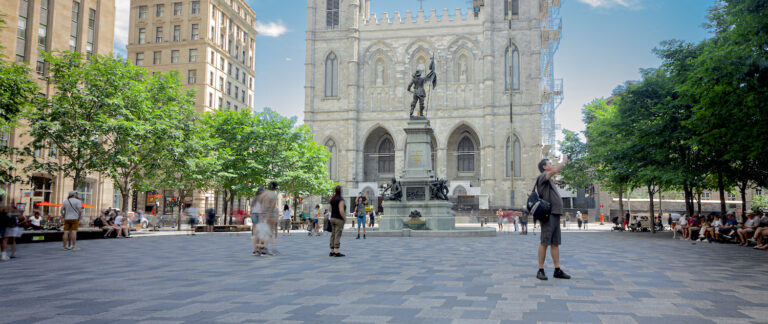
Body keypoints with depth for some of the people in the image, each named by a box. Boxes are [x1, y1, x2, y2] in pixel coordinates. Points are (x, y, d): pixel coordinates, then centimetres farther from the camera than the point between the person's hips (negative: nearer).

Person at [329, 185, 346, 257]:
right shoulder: (340, 199, -14)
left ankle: (332, 251, 13)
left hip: (332, 218, 8)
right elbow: (341, 211, -21)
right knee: (338, 235, -7)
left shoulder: (332, 199, 11)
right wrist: (345, 218, -10)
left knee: (333, 235, 10)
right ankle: (336, 252, -7)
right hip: (339, 219, -8)